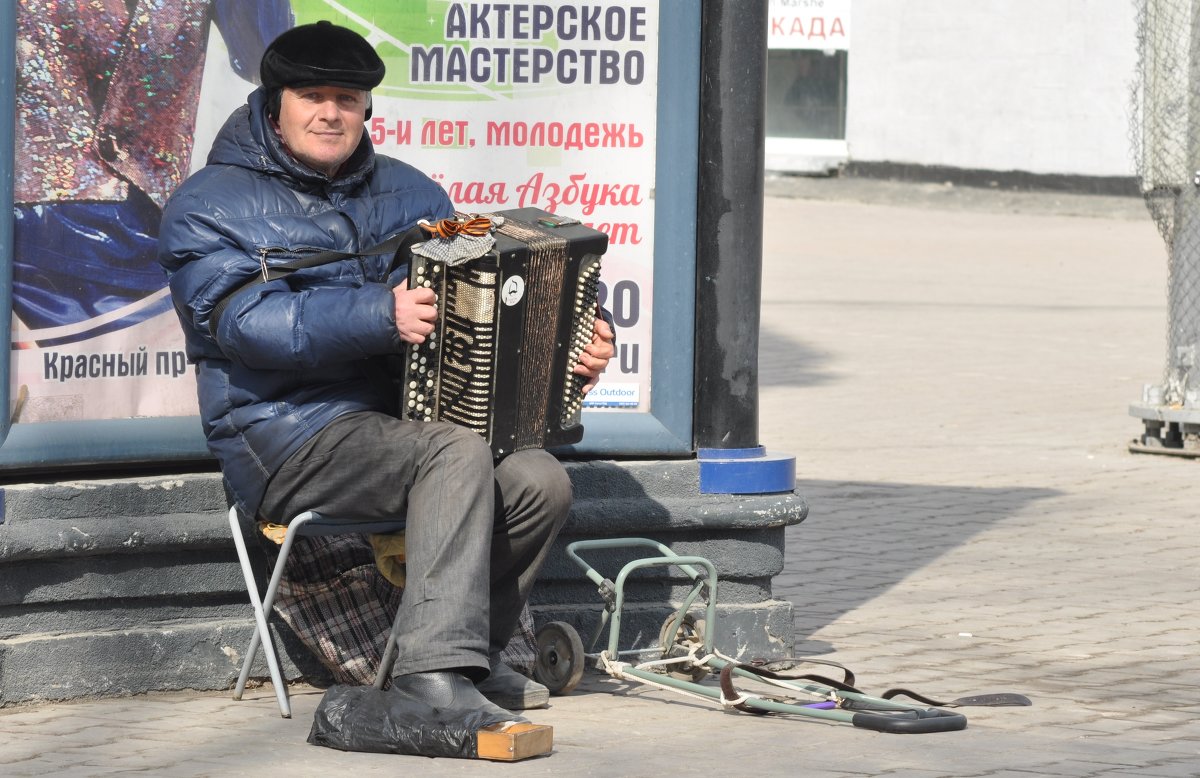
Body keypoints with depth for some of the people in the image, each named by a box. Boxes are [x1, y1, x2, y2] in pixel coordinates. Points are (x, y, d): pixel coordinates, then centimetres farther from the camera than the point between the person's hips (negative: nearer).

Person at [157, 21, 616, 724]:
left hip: (400, 418, 6)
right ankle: (436, 673, -38)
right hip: (289, 438, -6)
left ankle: (472, 659, 0)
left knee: (539, 481, -17)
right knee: (459, 454, -31)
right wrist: (382, 315, -27)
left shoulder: (405, 192, 20)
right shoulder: (211, 205, 1)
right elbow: (245, 320, -15)